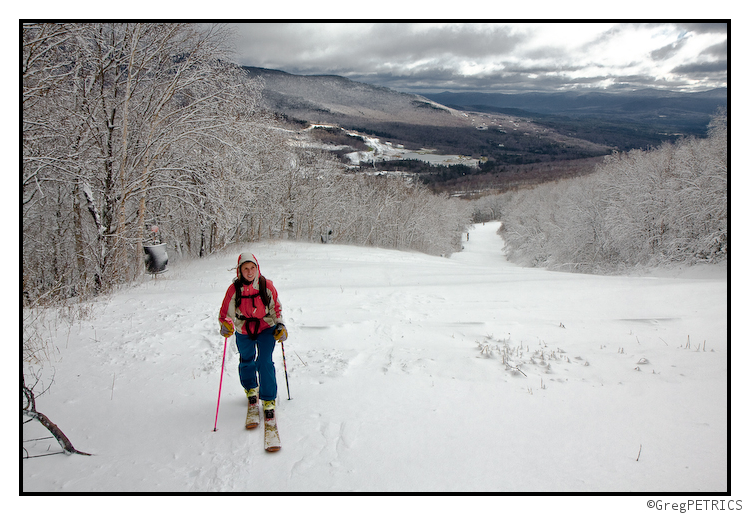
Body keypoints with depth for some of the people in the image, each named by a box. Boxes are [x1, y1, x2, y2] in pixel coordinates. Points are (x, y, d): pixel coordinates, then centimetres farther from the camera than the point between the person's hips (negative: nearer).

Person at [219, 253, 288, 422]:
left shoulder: (267, 286, -15)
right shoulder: (234, 289, -17)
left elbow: (276, 308, -1)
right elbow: (225, 313, -8)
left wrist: (280, 326, -11)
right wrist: (225, 325, -27)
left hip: (266, 329, -2)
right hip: (243, 332, 2)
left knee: (265, 363, -12)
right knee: (247, 361, 20)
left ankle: (269, 400, 4)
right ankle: (250, 388, 50)